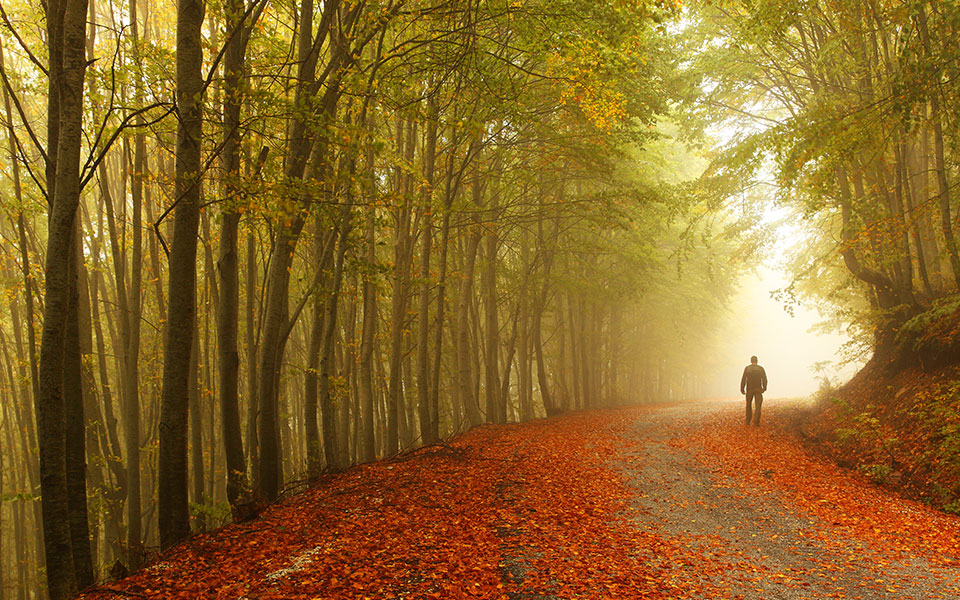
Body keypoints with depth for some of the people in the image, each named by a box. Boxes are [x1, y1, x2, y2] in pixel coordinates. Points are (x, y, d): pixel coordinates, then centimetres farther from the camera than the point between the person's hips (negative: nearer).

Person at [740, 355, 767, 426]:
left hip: (749, 389, 1)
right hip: (758, 389, -1)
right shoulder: (761, 368, -1)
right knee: (758, 406, 0)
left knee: (749, 405, 16)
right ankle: (756, 421, -15)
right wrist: (764, 388, 12)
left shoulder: (747, 368, -1)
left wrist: (742, 389, 0)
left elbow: (743, 379, -5)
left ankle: (748, 421, 21)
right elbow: (764, 379, -1)